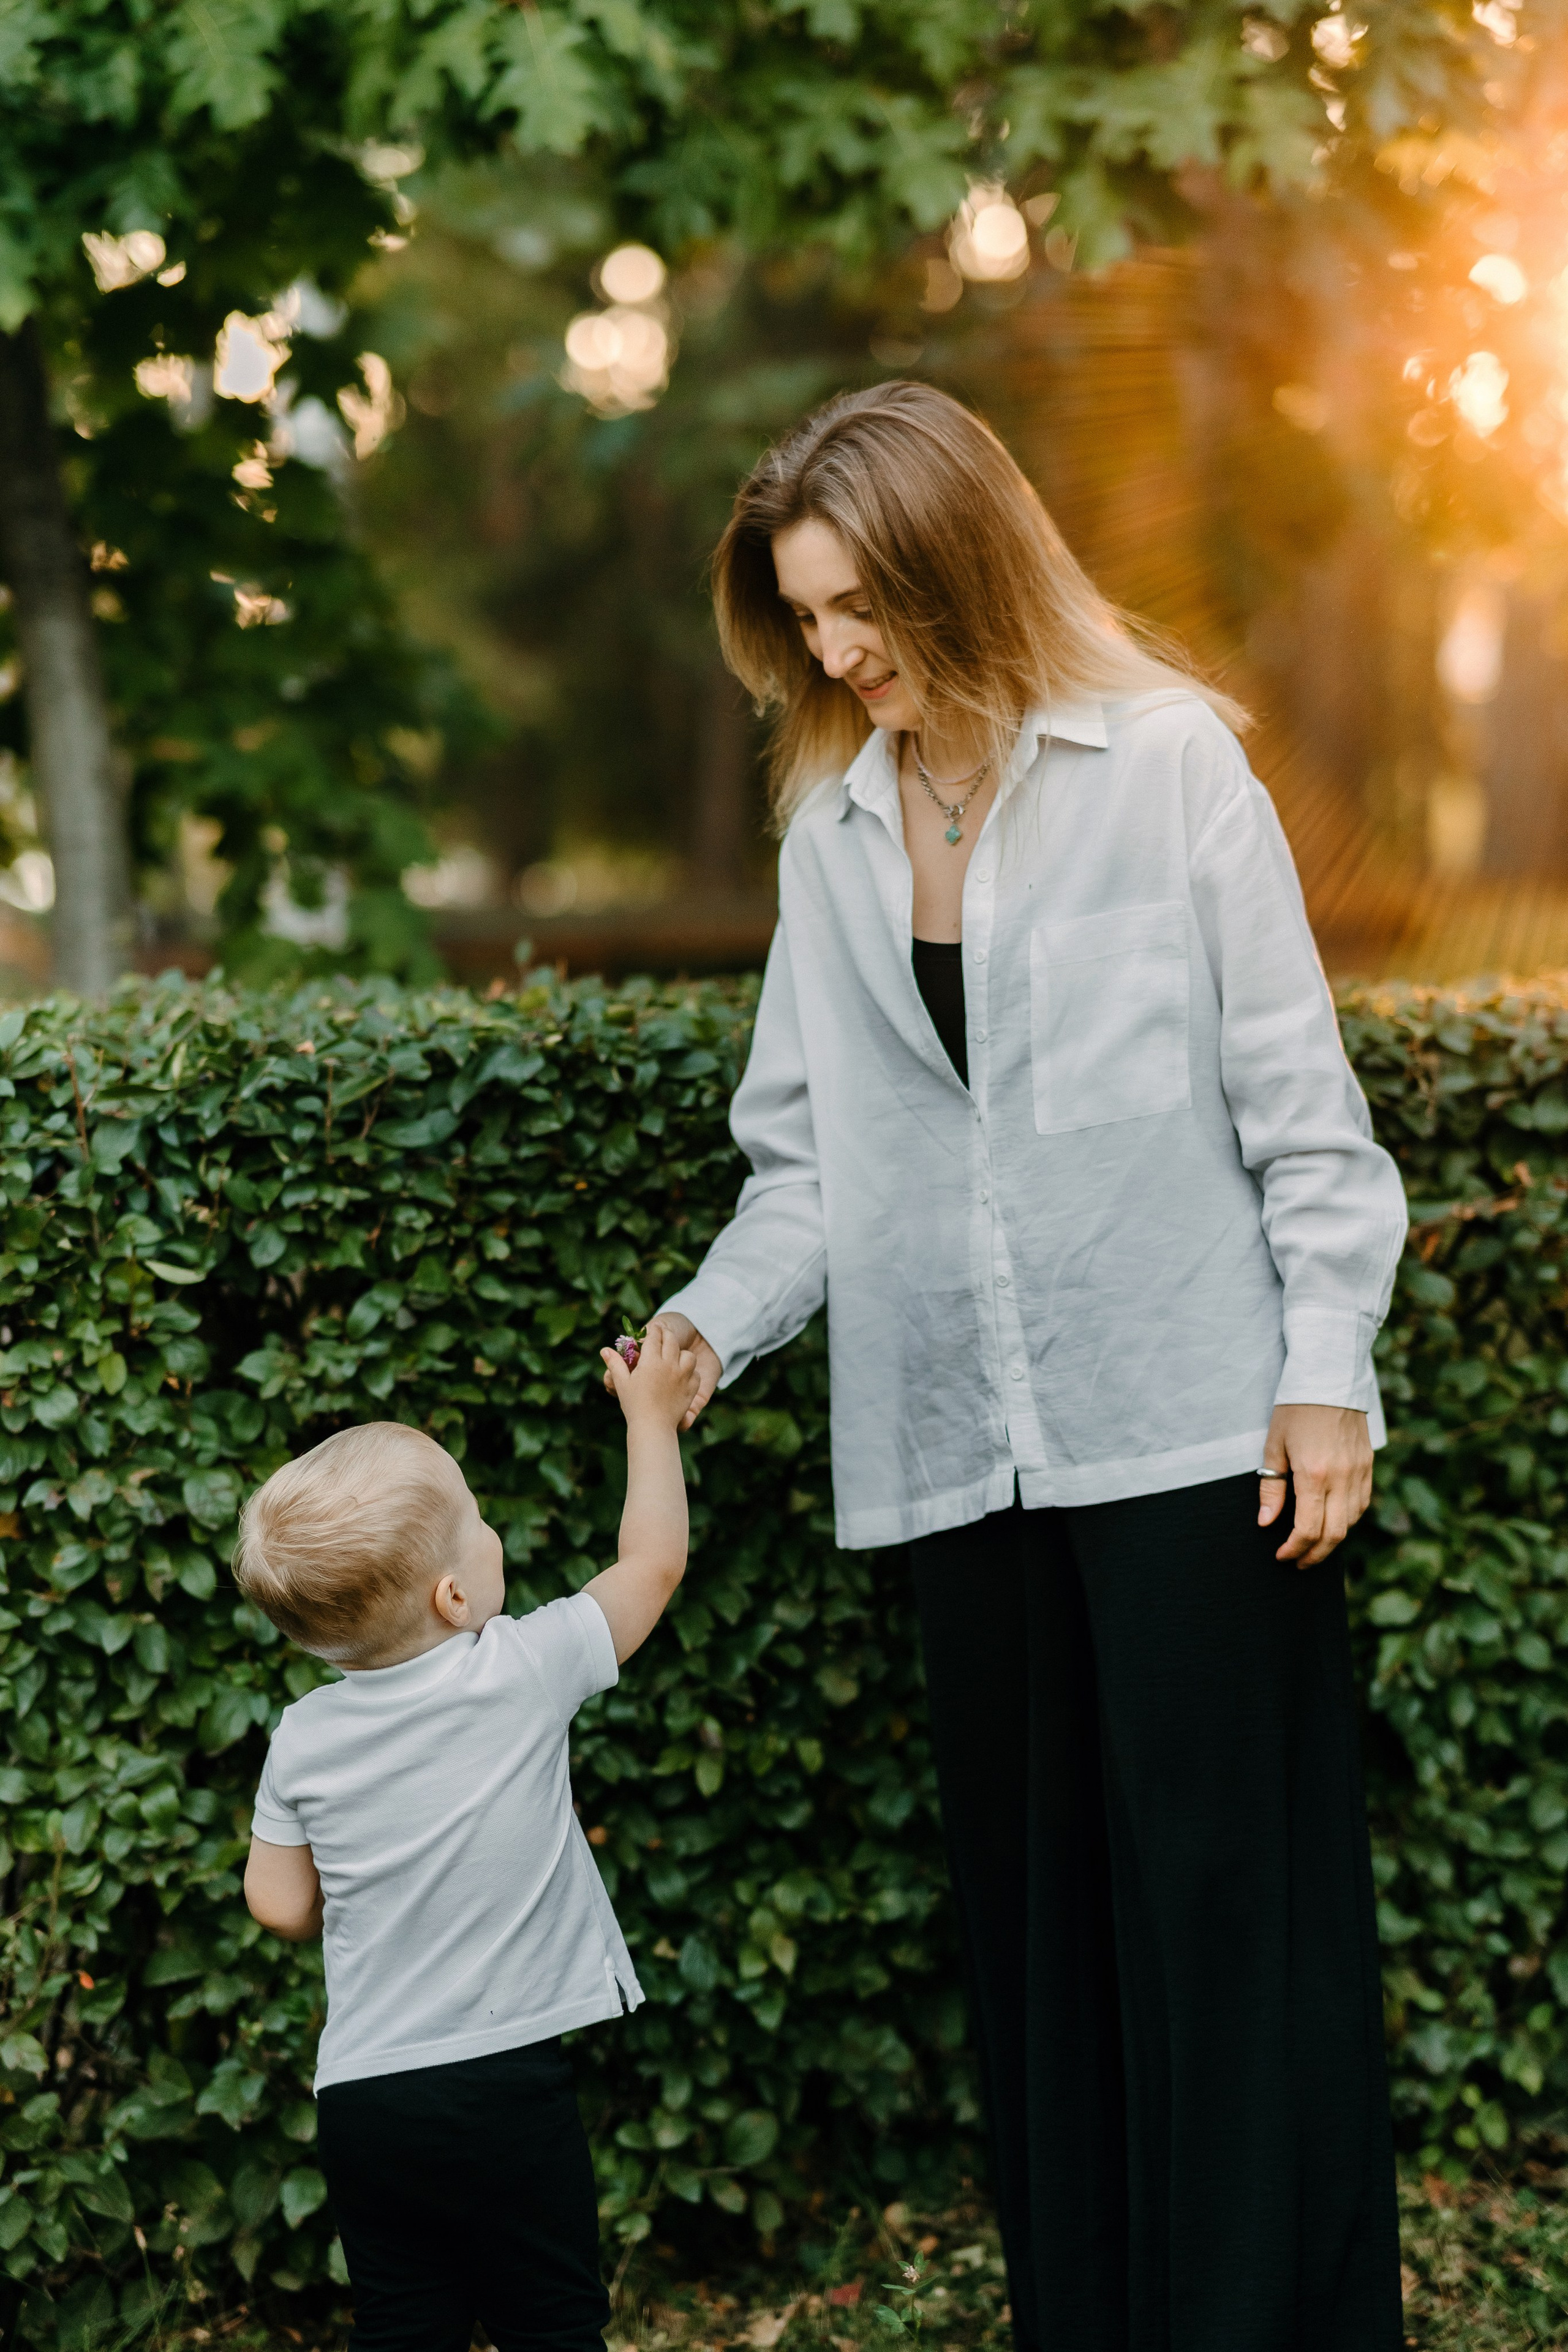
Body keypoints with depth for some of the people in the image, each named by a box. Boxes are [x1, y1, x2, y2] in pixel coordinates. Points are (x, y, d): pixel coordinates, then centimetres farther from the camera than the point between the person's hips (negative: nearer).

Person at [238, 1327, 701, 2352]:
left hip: (361, 2101, 4)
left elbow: (282, 1906, 8)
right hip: (504, 2086, -4)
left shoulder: (303, 1738, 0)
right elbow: (655, 1560, 3)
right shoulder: (523, 1672, -11)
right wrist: (652, 1412, 16)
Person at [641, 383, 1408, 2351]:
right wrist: (712, 1323, -2)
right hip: (961, 1450, 5)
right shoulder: (831, 832, 11)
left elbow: (1294, 1097, -2)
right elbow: (810, 1155, 14)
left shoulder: (1168, 763, -1)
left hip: (1189, 1427, -4)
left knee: (1225, 1895, -1)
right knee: (1032, 1909, 9)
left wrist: (1325, 1368, -7)